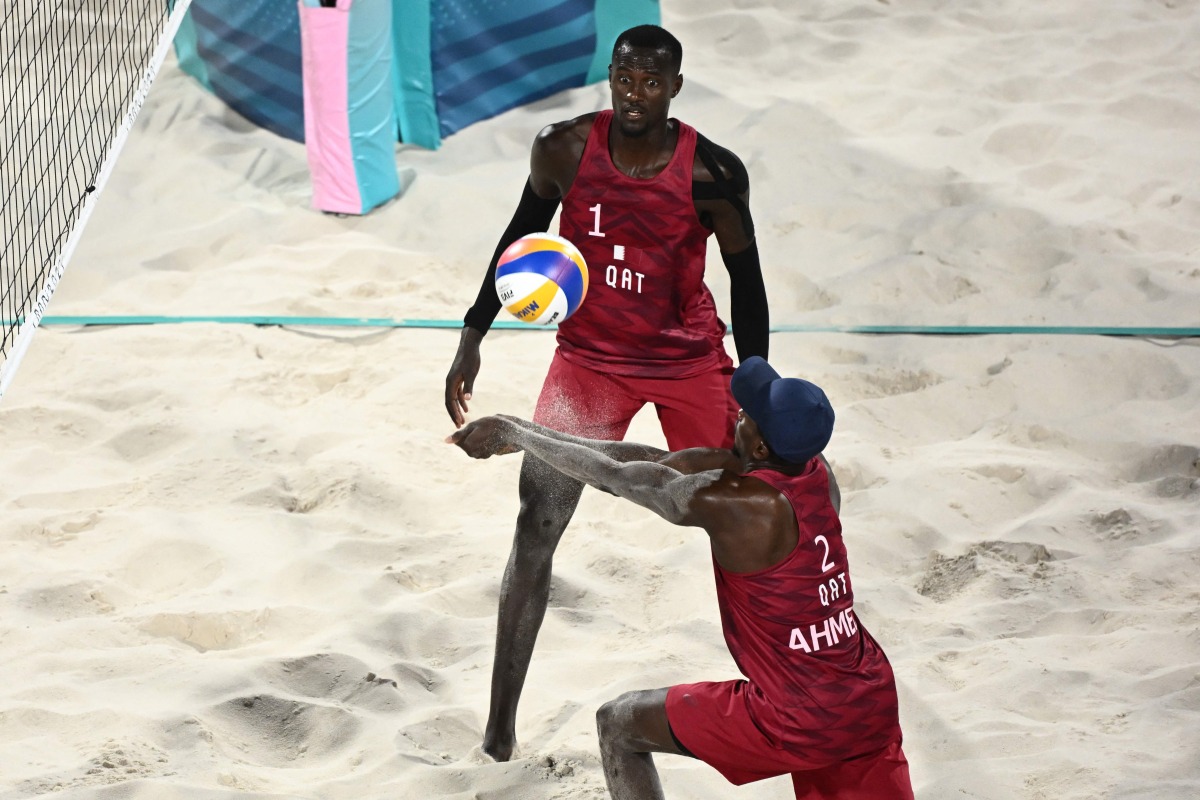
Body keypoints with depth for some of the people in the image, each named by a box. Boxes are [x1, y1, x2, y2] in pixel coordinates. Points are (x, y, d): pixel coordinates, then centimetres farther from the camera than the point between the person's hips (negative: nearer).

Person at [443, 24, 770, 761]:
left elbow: (745, 277, -5)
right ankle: (502, 718, -3)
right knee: (537, 526, -10)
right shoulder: (564, 149, -13)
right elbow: (522, 235, 4)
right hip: (591, 356, 1)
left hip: (691, 361, 0)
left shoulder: (713, 173, -17)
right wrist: (472, 338, 3)